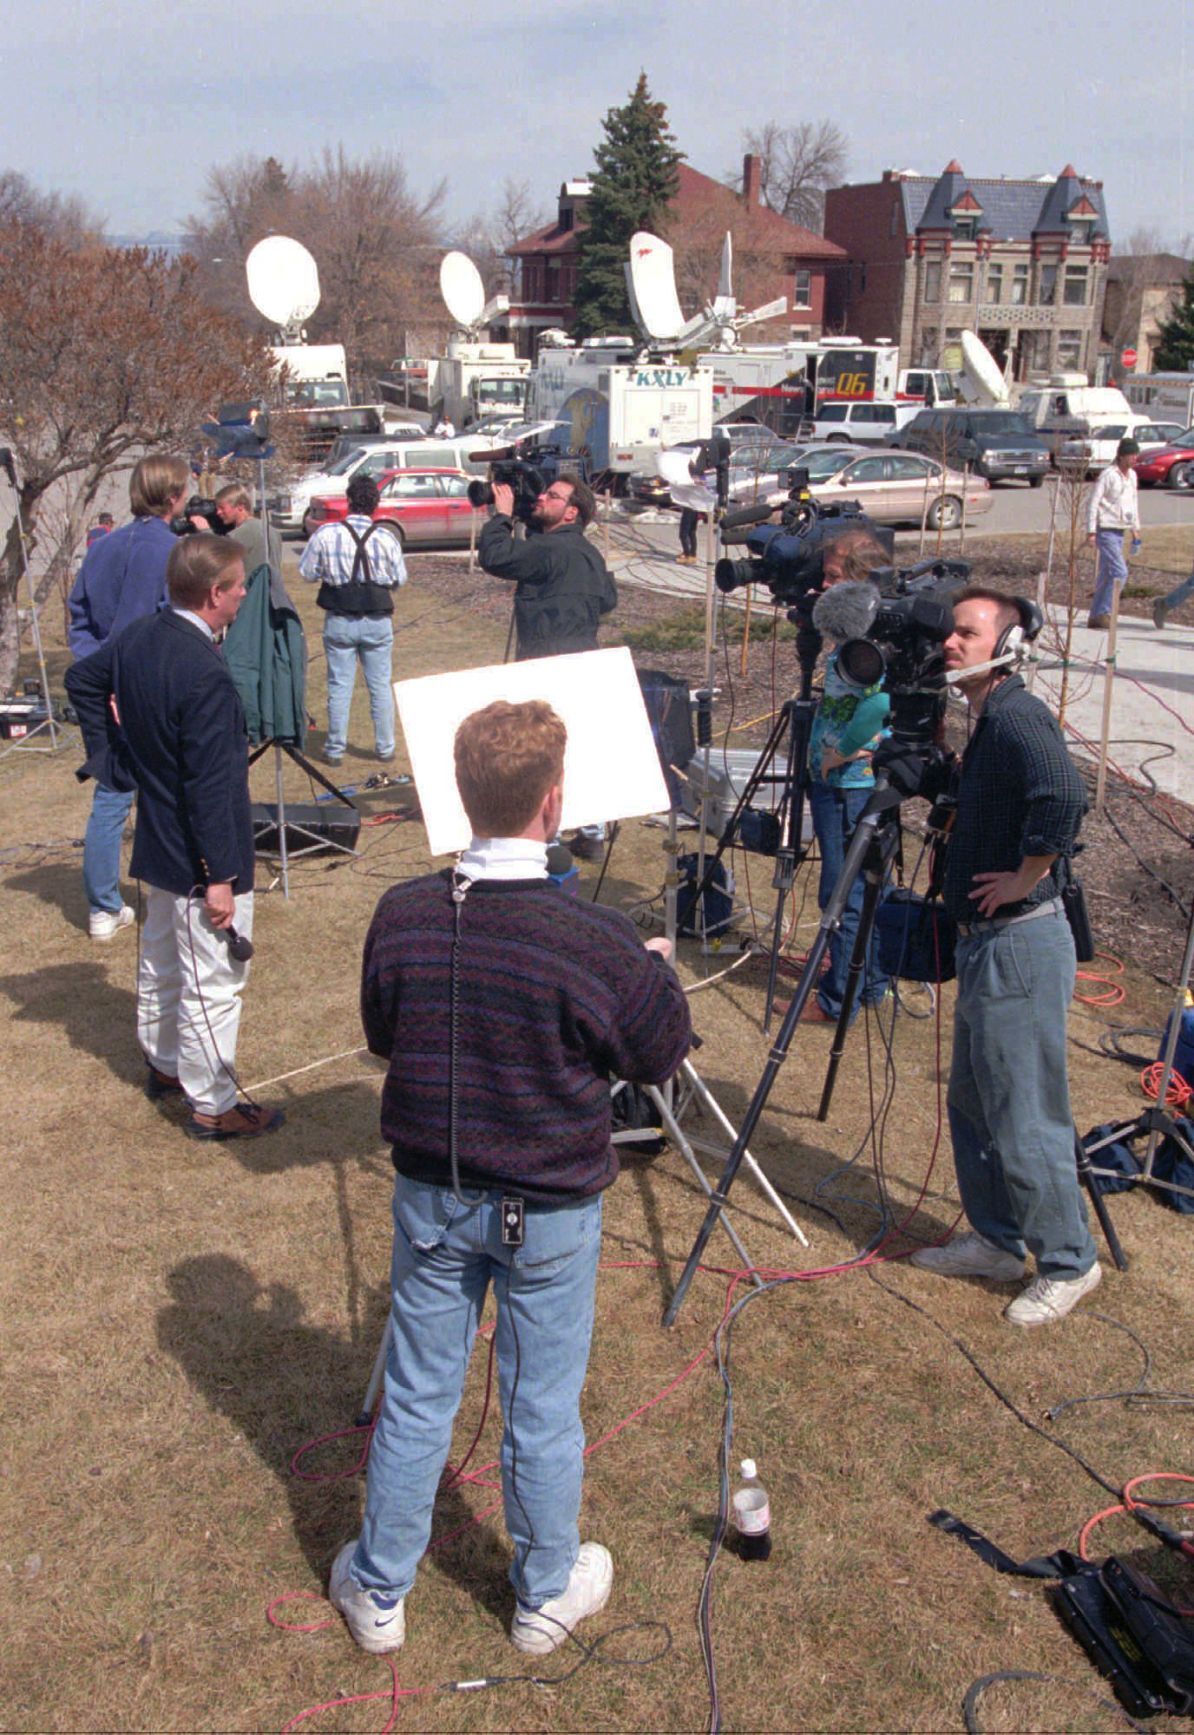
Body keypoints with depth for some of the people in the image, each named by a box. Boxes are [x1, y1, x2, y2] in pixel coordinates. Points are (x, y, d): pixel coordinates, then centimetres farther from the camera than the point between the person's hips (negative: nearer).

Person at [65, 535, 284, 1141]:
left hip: (157, 842, 10)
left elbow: (81, 679, 18)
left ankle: (164, 1065, 45)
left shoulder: (137, 638, -1)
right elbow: (209, 787, -26)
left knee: (161, 960, 25)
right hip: (199, 859, -10)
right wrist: (219, 876, -21)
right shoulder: (205, 675, -28)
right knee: (213, 983, 4)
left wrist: (110, 752, 18)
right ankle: (212, 1107, 17)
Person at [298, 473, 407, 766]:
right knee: (381, 685, 10)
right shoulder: (387, 538, -9)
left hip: (340, 620, 0)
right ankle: (385, 747, 17)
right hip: (378, 620, 0)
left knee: (339, 685, 7)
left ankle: (335, 749, 12)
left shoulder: (326, 534, -10)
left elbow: (307, 572, -2)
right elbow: (399, 580, 0)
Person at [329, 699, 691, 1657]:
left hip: (432, 1195, 3)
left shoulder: (402, 915, -13)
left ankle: (379, 1591, 37)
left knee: (416, 1398, 19)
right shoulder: (594, 940, -25)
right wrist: (657, 971, 9)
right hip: (549, 1212, -3)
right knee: (542, 1408, 16)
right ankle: (548, 1593, 38)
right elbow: (661, 1053, -9)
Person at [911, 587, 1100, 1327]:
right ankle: (995, 1240, 32)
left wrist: (1027, 876, -23)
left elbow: (1064, 798, -35)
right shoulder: (991, 721, 14)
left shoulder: (1017, 715, -17)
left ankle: (1069, 1262, 15)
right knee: (974, 1103, 19)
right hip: (986, 941, 11)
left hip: (1021, 945, -11)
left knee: (1024, 1118, -1)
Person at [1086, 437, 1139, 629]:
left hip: (1119, 531, 8)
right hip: (1106, 530, -8)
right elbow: (1093, 503, -12)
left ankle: (1096, 616, 14)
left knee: (1106, 574, 9)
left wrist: (1135, 529, 20)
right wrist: (1091, 532, -17)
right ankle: (1102, 613, -11)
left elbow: (1134, 503, 22)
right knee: (1119, 572, -16)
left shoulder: (1132, 475, 12)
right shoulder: (1108, 475, -11)